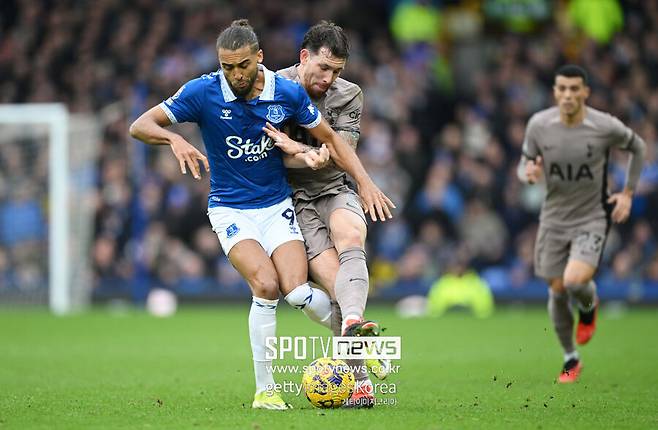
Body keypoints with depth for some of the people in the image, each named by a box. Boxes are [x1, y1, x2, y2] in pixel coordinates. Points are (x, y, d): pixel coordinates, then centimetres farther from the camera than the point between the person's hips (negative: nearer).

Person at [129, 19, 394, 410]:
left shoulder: (288, 93, -7)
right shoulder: (202, 92, -12)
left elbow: (330, 137, 6)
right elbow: (140, 126, -11)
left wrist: (365, 182, -1)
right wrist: (175, 139, -31)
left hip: (277, 206, 1)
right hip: (230, 210, -1)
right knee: (266, 286, -25)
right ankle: (265, 389, -11)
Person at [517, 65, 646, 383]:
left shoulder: (605, 127, -15)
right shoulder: (539, 125, -10)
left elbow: (637, 147, 6)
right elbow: (524, 168, 2)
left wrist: (627, 193, 1)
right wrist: (529, 173, -23)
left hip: (592, 219, -3)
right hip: (553, 219, 3)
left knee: (575, 281, -25)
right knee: (557, 292, 7)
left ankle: (589, 304, 13)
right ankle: (570, 359, 29)